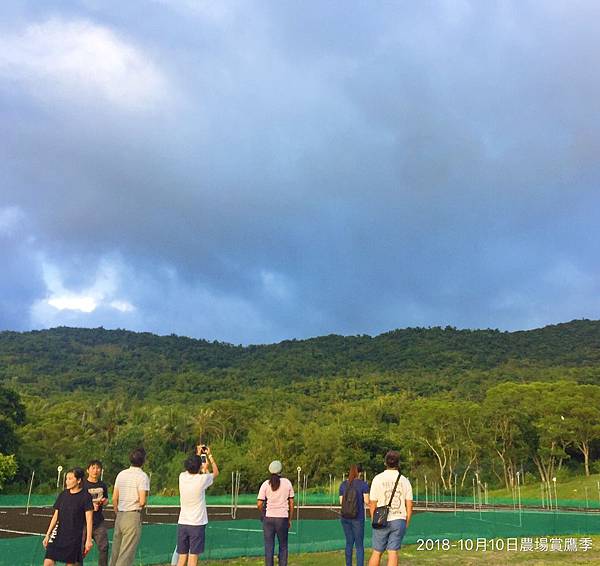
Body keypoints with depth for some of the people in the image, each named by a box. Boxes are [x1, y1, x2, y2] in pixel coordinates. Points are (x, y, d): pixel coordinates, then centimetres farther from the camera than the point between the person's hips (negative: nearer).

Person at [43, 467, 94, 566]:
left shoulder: (85, 496, -6)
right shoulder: (63, 495, 6)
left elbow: (89, 519, -8)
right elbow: (55, 516, 11)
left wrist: (88, 540, -11)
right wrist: (47, 535, 8)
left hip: (75, 537, -3)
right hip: (59, 533, 4)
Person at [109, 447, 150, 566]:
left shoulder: (121, 474, 9)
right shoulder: (142, 476, -10)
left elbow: (114, 498, 12)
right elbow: (142, 501, -16)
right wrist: (142, 505, 6)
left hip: (120, 515, 6)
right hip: (133, 516, -6)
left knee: (115, 551, 14)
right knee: (127, 553, -3)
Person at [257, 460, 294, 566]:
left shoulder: (266, 484, -2)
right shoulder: (287, 482, 2)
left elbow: (259, 504, -6)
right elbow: (291, 503, 4)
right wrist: (290, 519, 12)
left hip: (269, 518, 0)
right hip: (283, 518, 1)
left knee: (269, 547, 6)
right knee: (283, 546, 13)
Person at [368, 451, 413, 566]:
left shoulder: (378, 479, -6)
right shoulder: (405, 481, 0)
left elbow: (372, 504, -4)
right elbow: (409, 505, 2)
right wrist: (406, 523, 13)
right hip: (399, 520, 1)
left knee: (377, 552, 11)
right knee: (393, 553, 3)